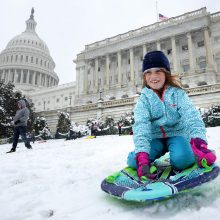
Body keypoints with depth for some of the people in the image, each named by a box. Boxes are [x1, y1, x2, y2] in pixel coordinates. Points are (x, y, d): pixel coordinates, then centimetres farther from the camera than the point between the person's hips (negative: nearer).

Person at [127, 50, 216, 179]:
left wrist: (198, 142, -40)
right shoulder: (144, 99, -5)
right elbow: (141, 127, -18)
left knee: (182, 158, -34)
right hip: (156, 138, 2)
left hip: (176, 134, -1)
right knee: (133, 161, -23)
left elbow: (191, 117, -19)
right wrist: (142, 156, -34)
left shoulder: (177, 93, -6)